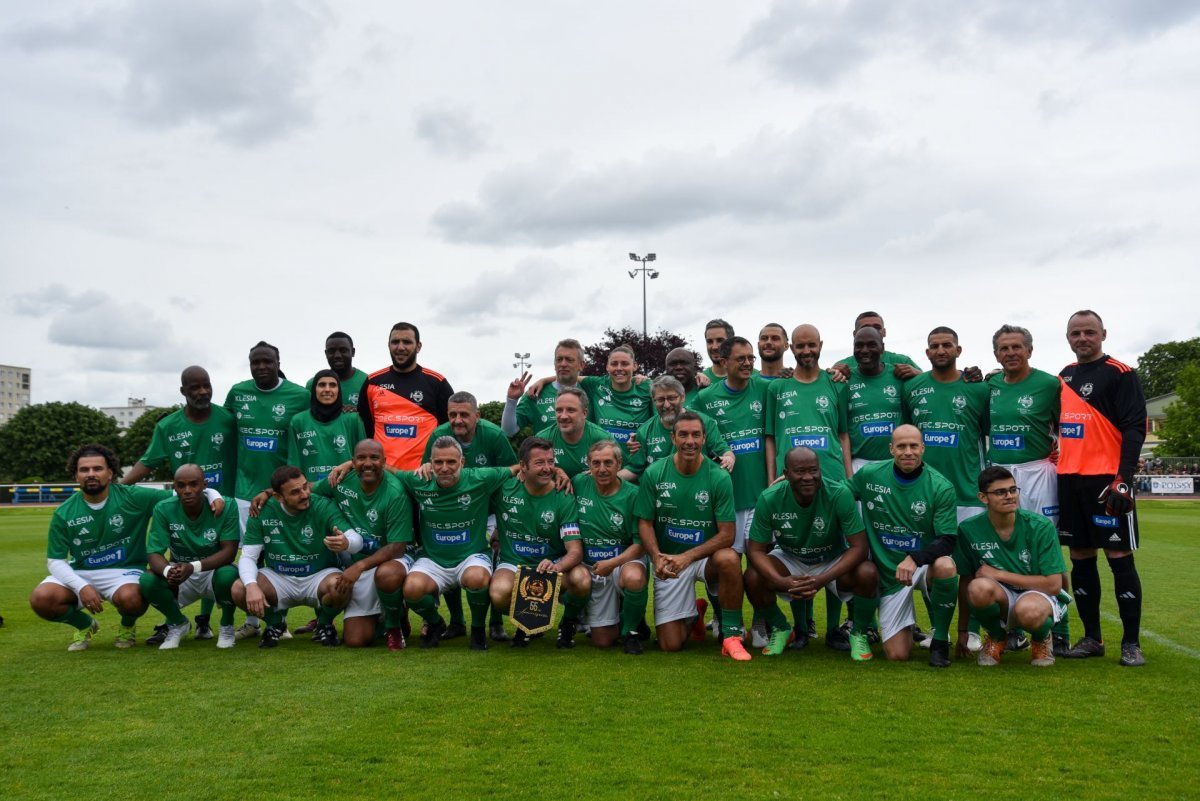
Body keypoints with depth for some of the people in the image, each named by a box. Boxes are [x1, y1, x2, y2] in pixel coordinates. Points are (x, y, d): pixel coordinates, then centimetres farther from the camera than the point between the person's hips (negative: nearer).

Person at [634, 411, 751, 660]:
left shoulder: (719, 478, -11)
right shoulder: (654, 474, -7)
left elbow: (727, 535, -12)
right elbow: (645, 523, -2)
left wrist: (687, 557, -23)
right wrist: (657, 556, -21)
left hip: (706, 556, -1)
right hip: (668, 561, 1)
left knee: (729, 558, -38)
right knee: (671, 645, -4)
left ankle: (731, 635, -19)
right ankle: (692, 614, 32)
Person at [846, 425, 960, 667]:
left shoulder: (940, 487, -13)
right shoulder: (869, 475, -7)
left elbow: (947, 540, -16)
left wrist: (914, 559, -34)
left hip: (924, 565, -1)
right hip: (888, 574, 1)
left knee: (945, 566, -38)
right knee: (897, 654, -6)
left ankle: (940, 641, -13)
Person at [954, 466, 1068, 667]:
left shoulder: (1041, 527, -14)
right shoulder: (969, 529, -9)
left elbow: (1054, 584, -15)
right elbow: (965, 582, 0)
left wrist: (999, 574, -18)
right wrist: (962, 631, 3)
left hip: (1039, 596, -2)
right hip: (999, 600, 2)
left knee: (1028, 610, -39)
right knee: (979, 587, -34)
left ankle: (1042, 637, 2)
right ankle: (997, 637, 1)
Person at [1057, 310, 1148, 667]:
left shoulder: (1120, 374, -4)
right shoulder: (1063, 377, 14)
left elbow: (1134, 429, -11)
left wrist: (1123, 480, -19)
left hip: (1107, 481, -6)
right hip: (1069, 480, 6)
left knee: (1119, 558, -3)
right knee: (1081, 558, 9)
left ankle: (1131, 643, 6)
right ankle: (1092, 637, 19)